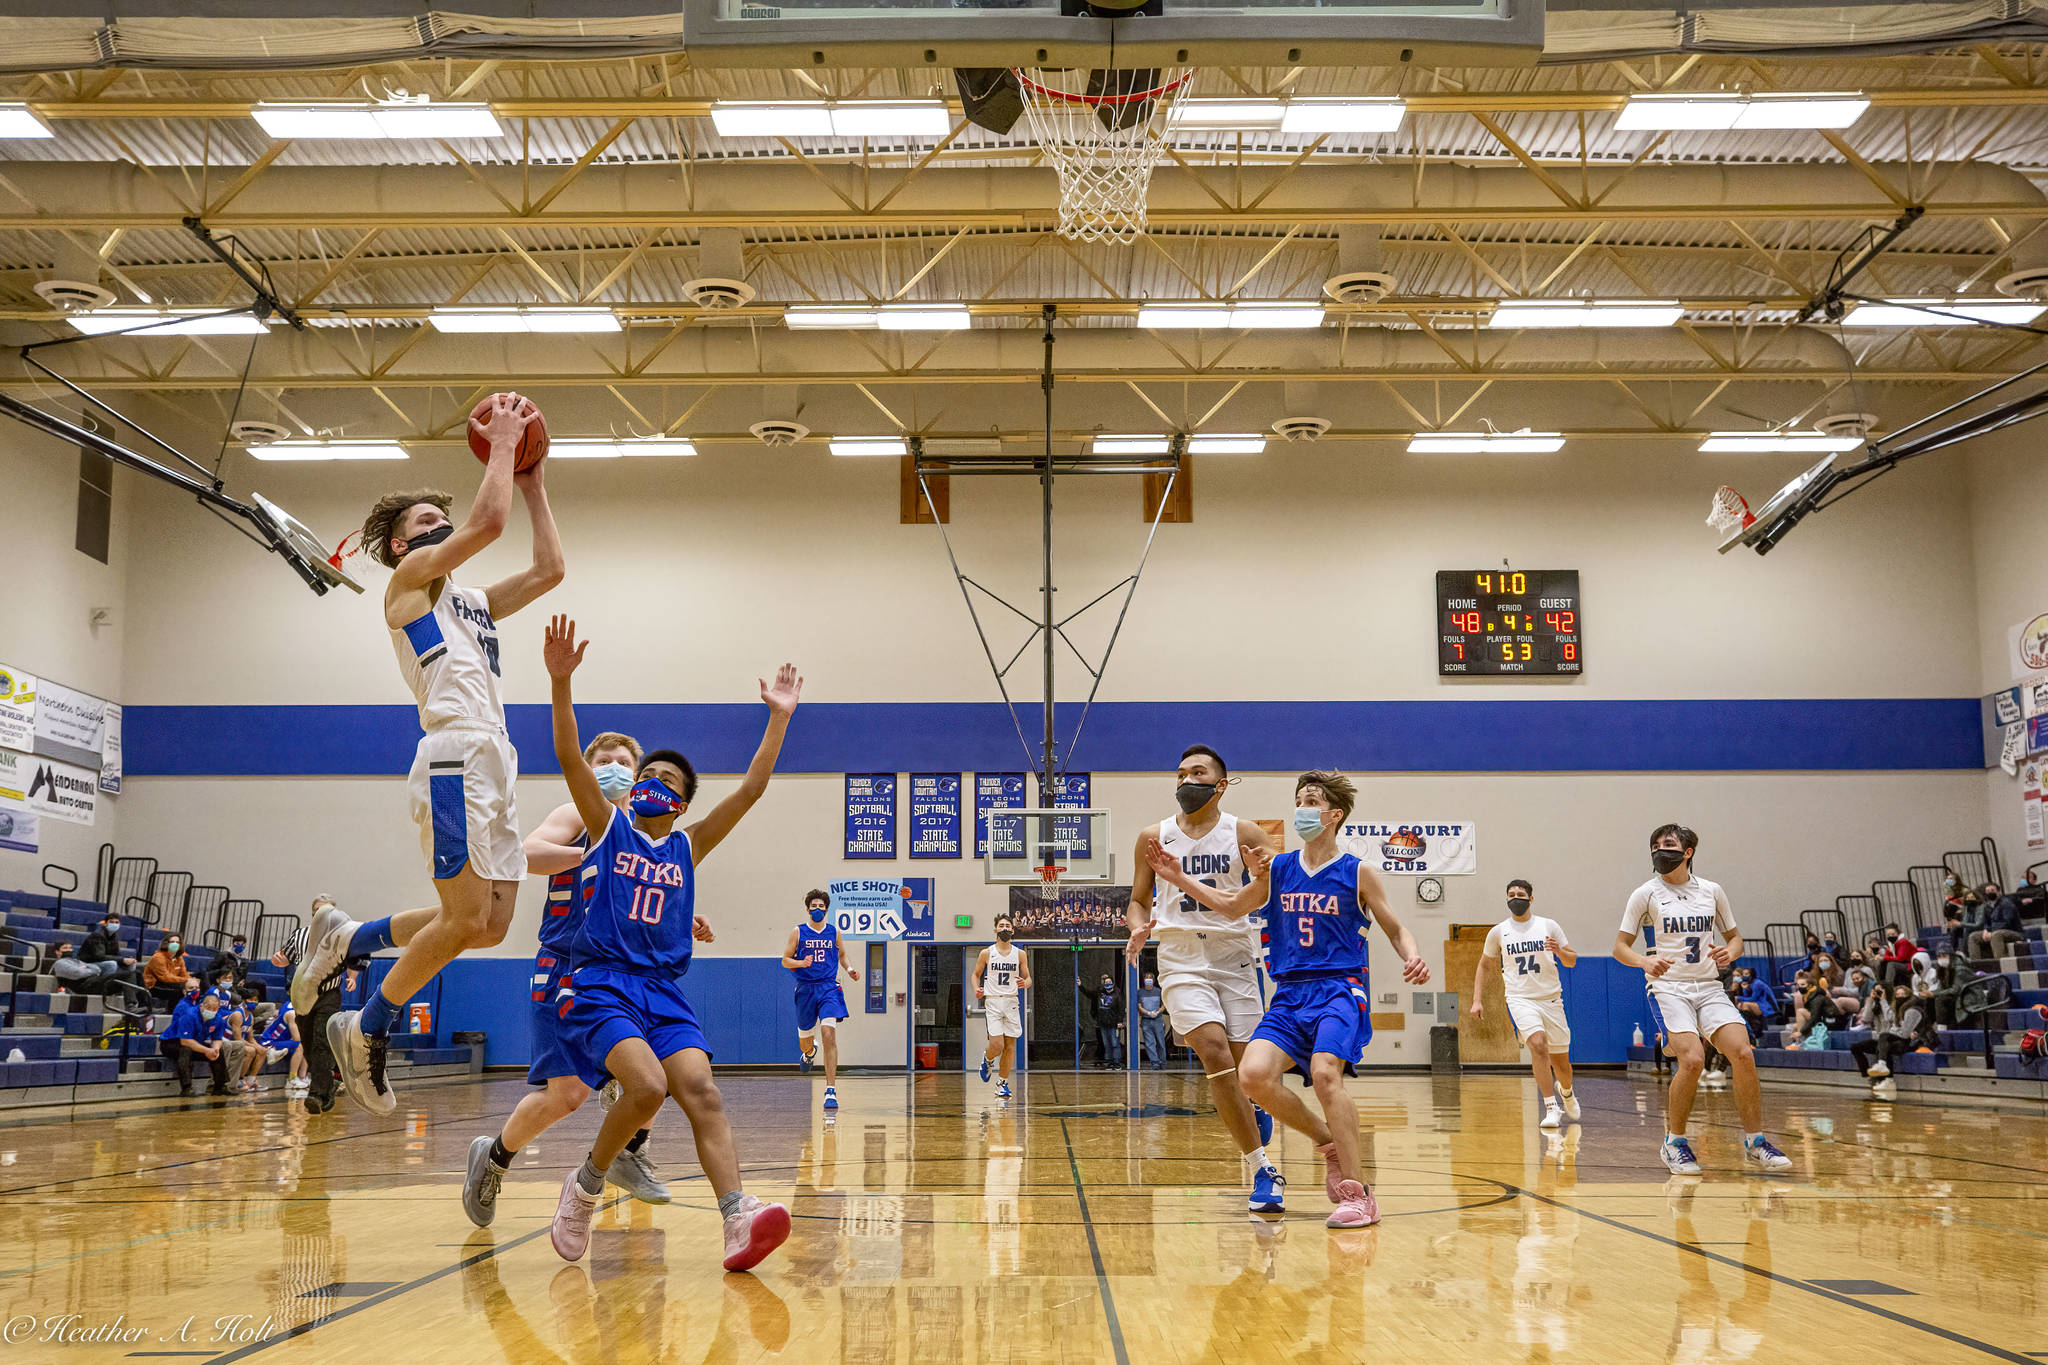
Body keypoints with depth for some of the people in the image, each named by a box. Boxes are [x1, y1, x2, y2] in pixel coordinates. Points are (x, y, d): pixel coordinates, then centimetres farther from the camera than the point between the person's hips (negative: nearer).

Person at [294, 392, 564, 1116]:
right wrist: (501, 444, 4)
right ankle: (366, 1029, 4)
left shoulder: (471, 604, 28)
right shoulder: (409, 578, 5)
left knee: (489, 925, 5)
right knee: (464, 919, -13)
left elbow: (548, 568, 24)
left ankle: (346, 937, 18)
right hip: (454, 759, -8)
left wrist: (533, 483, 25)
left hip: (491, 764, 8)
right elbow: (487, 521, -8)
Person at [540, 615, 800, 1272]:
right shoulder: (608, 826, 9)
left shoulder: (688, 845, 17)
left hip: (664, 989, 3)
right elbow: (569, 758, -5)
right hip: (601, 982, -3)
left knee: (701, 1092, -18)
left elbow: (750, 790, 10)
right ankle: (584, 1186, -2)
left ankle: (738, 1220, -31)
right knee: (648, 1085, -26)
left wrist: (779, 718, 4)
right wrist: (561, 682, -18)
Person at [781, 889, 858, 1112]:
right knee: (804, 1039, 12)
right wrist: (801, 963, -18)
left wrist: (849, 969, 2)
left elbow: (842, 955, 22)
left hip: (828, 989, -1)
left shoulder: (834, 932, 7)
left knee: (829, 1031, -20)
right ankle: (809, 1053, 55)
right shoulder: (798, 932, 1)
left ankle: (831, 1090, -23)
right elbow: (785, 960, 2)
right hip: (805, 989, 1)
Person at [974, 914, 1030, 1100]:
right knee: (997, 1046, -13)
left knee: (1010, 1046, 2)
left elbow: (1028, 978, 10)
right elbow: (976, 974, 13)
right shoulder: (987, 953, 2)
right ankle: (987, 1060, 22)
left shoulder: (1019, 954, 6)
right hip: (993, 1002, -2)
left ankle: (1003, 1083, 15)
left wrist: (1025, 983, -13)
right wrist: (976, 989, -7)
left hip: (1012, 1002, 2)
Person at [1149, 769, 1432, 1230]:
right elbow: (1233, 907, 26)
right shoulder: (1277, 870, 11)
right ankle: (1330, 1144, 6)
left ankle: (1358, 1193, -20)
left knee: (1325, 1072, -29)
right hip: (1289, 994, 4)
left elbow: (1396, 930, 6)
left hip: (1339, 989, -4)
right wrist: (1180, 879, 17)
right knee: (1254, 1074, -18)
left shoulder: (1357, 874, 1)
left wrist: (1413, 958, -16)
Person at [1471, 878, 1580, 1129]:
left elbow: (1572, 961, 6)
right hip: (1520, 999, -1)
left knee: (1561, 1060, 9)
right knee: (1538, 1045, -26)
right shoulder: (1498, 932, 4)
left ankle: (1566, 1091, 44)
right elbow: (1484, 966, 15)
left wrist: (1559, 951, -16)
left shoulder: (1549, 926, 2)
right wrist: (1477, 1000, 6)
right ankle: (1551, 1108, -20)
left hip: (1551, 998, 1)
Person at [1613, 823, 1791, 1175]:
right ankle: (1674, 1142, -4)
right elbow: (1620, 947, 2)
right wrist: (1646, 962, -19)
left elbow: (1734, 937, 18)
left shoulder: (1711, 891, 8)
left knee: (1743, 1055, -14)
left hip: (1709, 987, 3)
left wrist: (1729, 953, -6)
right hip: (1668, 988, -3)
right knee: (1692, 1059, -23)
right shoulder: (1646, 894, 0)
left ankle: (1755, 1143, 2)